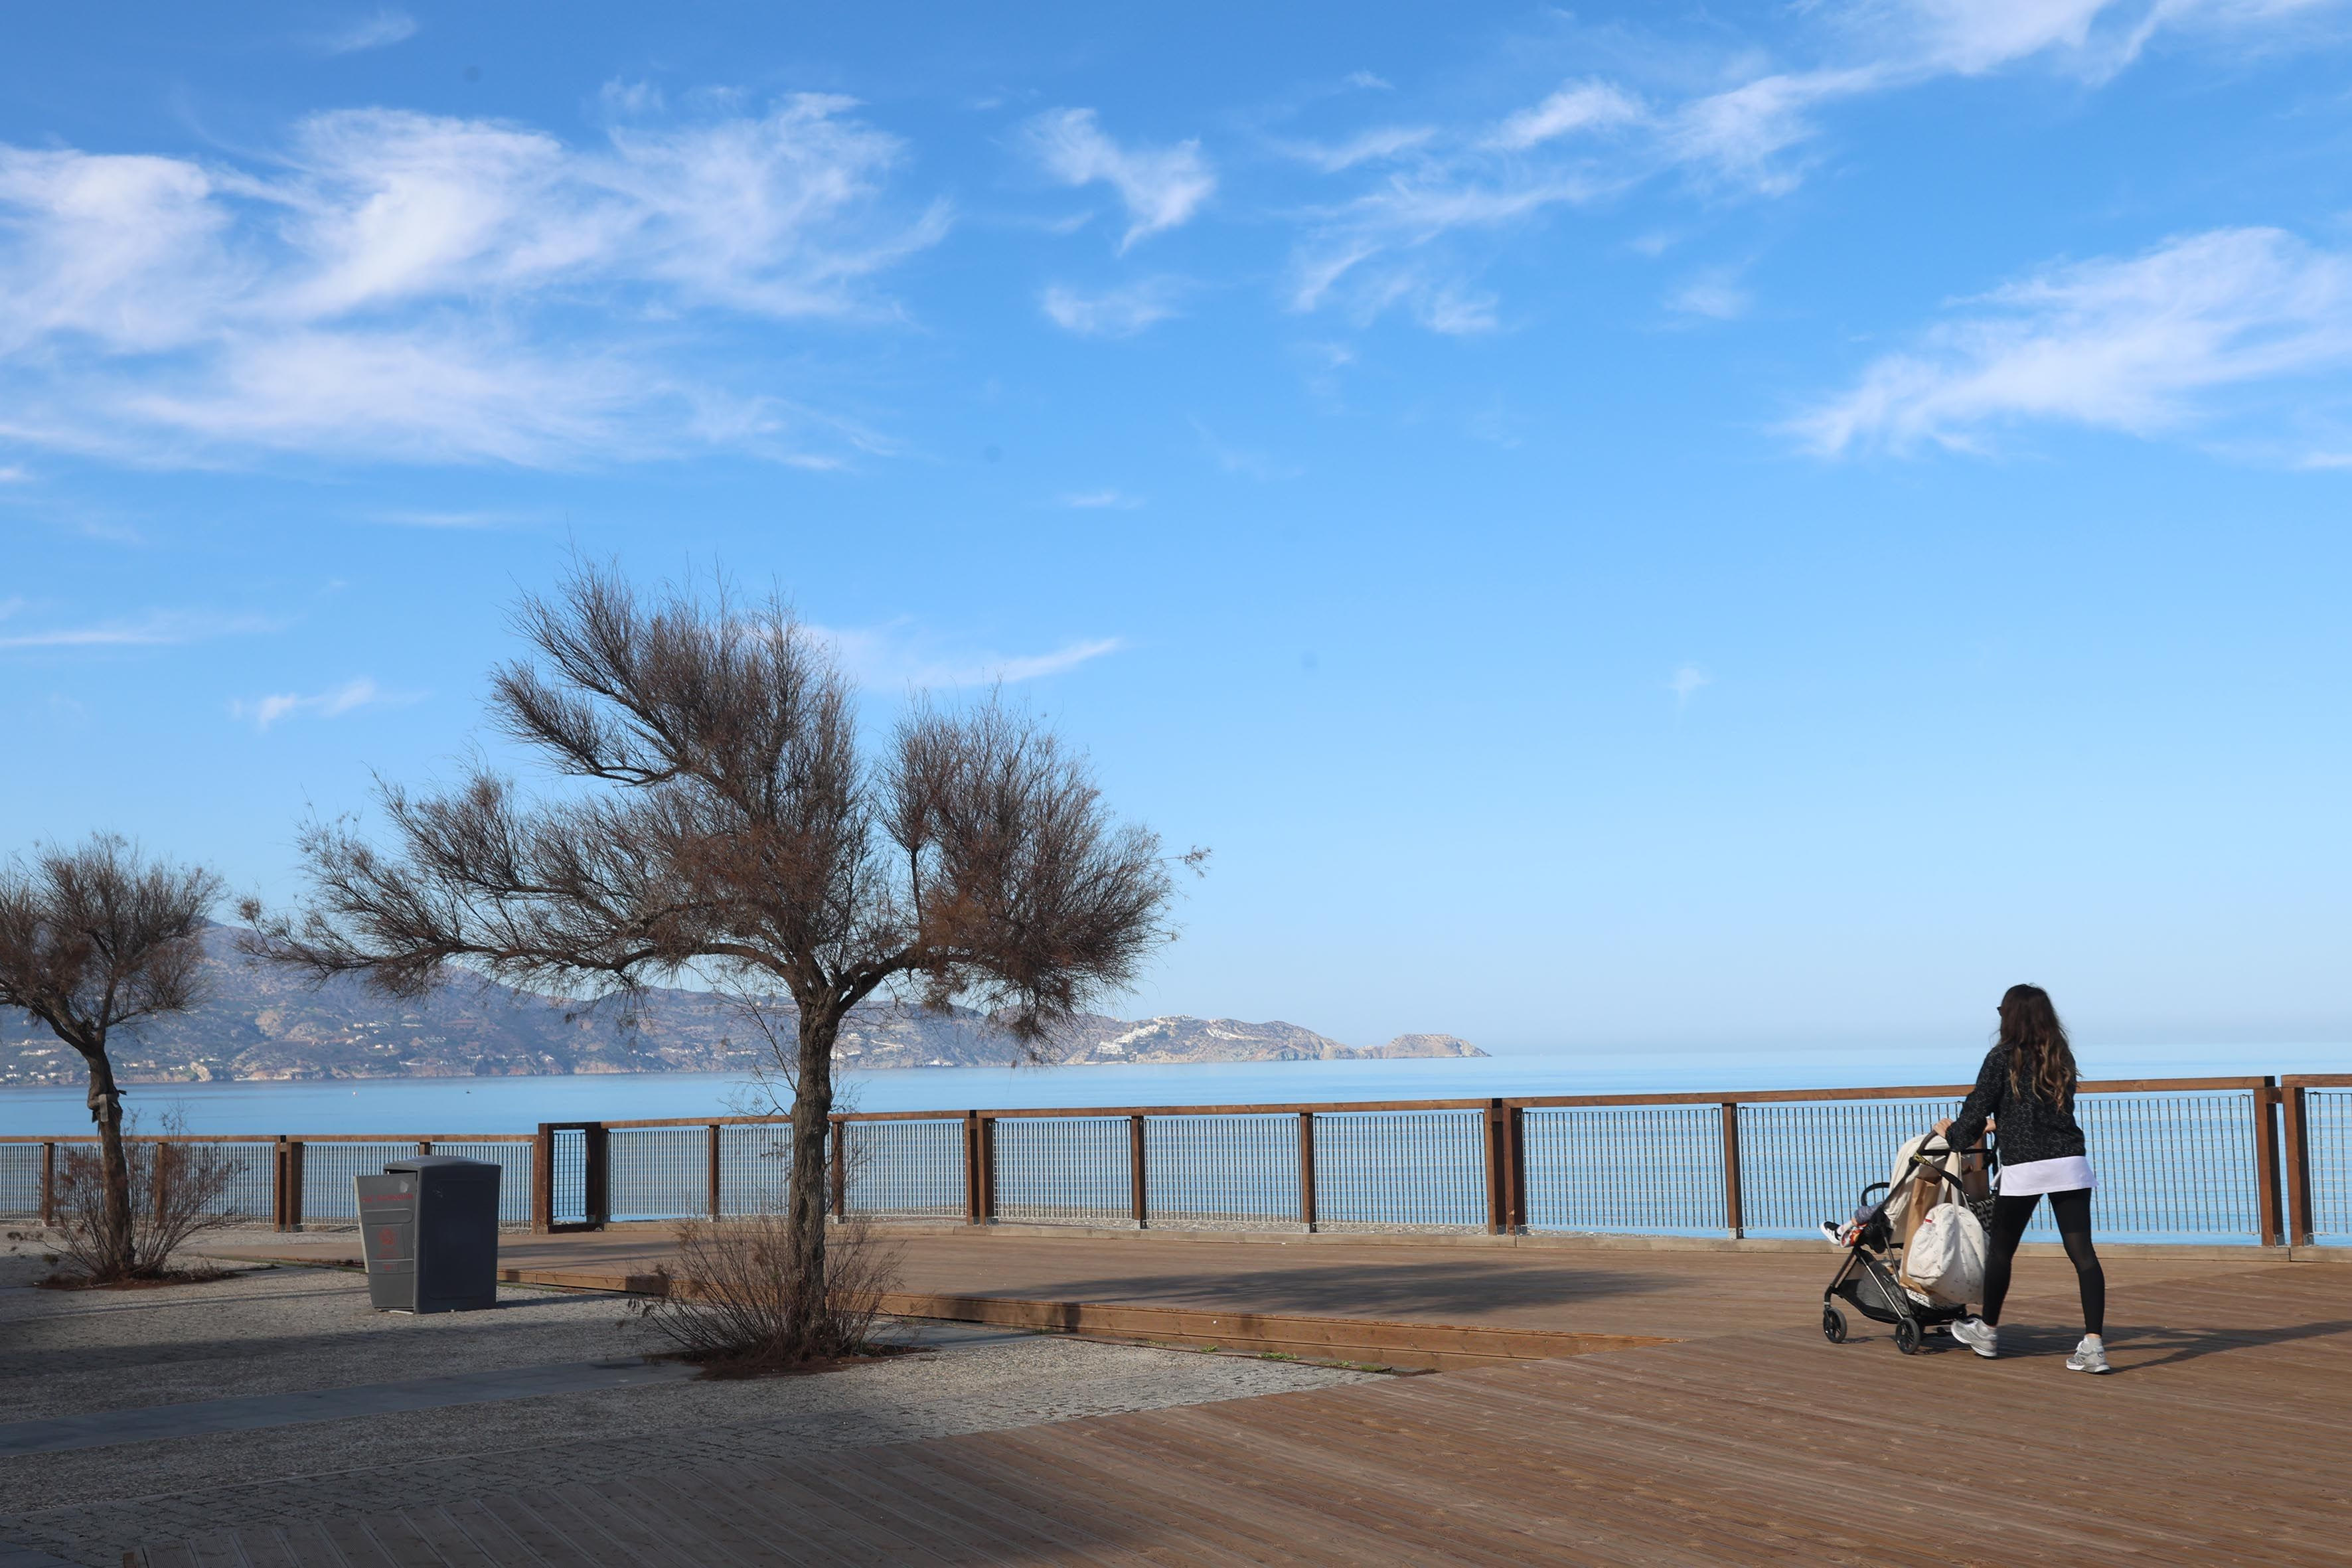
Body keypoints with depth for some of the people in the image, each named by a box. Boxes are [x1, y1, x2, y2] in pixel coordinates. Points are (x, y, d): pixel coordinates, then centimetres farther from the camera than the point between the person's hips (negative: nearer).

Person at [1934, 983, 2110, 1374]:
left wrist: (1952, 1132, 21)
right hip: (2071, 1164, 4)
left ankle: (1987, 1332, 28)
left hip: (2023, 1167, -4)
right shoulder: (2062, 1058, 13)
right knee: (2082, 1252, -1)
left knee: (2000, 1250, 13)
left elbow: (1977, 1111, -1)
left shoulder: (2003, 1058, -3)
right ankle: (2094, 1344, -11)